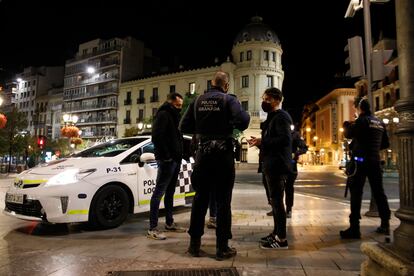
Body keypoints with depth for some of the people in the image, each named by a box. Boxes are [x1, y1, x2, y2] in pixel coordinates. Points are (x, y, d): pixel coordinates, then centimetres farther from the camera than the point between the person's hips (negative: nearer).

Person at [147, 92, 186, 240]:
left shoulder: (174, 116, 21)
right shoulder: (163, 114, -8)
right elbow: (156, 136, -20)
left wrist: (179, 154, 11)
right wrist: (166, 155, -18)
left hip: (175, 160, 10)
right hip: (167, 160, -10)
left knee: (170, 192, 15)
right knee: (159, 192, -7)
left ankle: (169, 223, 25)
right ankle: (152, 229, -2)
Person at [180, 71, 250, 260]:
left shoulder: (198, 101, 6)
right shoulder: (228, 100, -5)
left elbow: (184, 127, 4)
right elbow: (243, 121, -21)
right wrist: (238, 120, 1)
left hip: (203, 153, 4)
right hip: (223, 154, -3)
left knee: (200, 199, 12)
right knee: (223, 201, 5)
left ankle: (194, 244, 20)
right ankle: (222, 247, 12)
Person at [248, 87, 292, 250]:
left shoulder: (281, 116, -9)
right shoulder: (272, 118, 21)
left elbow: (285, 139, -23)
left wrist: (262, 141, -20)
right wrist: (260, 142, 8)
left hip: (278, 165, -10)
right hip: (272, 165, 10)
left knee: (277, 201, -7)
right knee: (274, 200, 14)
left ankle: (282, 239, 1)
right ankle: (276, 233, 25)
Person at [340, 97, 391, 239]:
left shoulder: (362, 120, -7)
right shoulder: (380, 123, 14)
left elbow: (348, 134, -10)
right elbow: (386, 144, 18)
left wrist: (346, 125, 9)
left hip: (361, 160, -7)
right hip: (375, 161, 7)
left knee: (356, 193, -7)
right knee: (378, 192, 16)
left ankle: (354, 228, -9)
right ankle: (385, 225, 24)